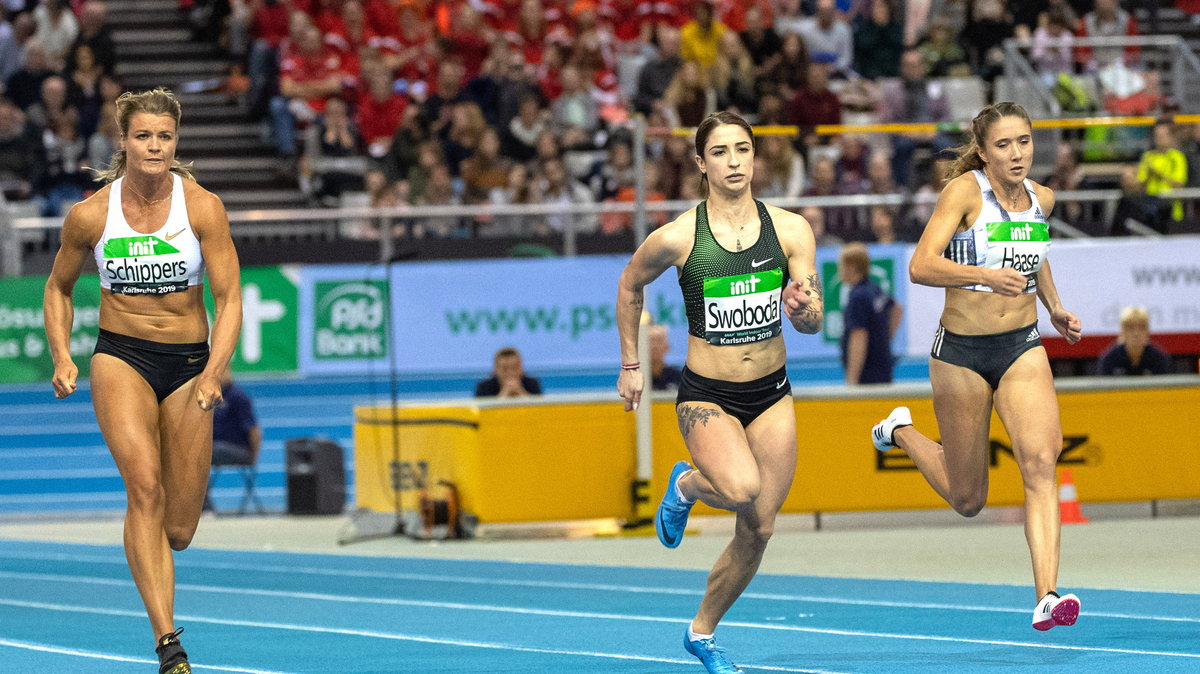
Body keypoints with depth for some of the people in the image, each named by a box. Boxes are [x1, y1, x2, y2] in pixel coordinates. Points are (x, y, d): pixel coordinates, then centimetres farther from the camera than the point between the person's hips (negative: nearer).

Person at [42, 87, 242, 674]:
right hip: (120, 356, -1)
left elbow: (229, 300, -9)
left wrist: (213, 373, -24)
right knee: (144, 483, -25)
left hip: (189, 361, 1)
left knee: (178, 531, 1)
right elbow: (58, 288, 11)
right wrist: (62, 358, -3)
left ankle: (150, 544, 42)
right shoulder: (90, 215, -6)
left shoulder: (203, 208, -9)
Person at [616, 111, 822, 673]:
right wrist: (630, 365, 10)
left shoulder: (790, 229, -5)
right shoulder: (677, 238, -12)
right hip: (706, 395, -4)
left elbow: (814, 322, -4)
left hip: (771, 395, 4)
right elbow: (629, 287, 7)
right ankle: (686, 484, 6)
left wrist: (801, 310, -27)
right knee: (741, 489, -31)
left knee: (758, 531, 4)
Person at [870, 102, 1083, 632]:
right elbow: (920, 267, -23)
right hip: (962, 352, -4)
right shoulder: (966, 190, -14)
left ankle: (1047, 598, -28)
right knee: (967, 500, 8)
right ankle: (900, 432, 39)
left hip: (1023, 348, 4)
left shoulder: (1042, 199, 4)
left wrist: (1055, 307, 14)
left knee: (1040, 461, -21)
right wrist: (985, 275, -37)